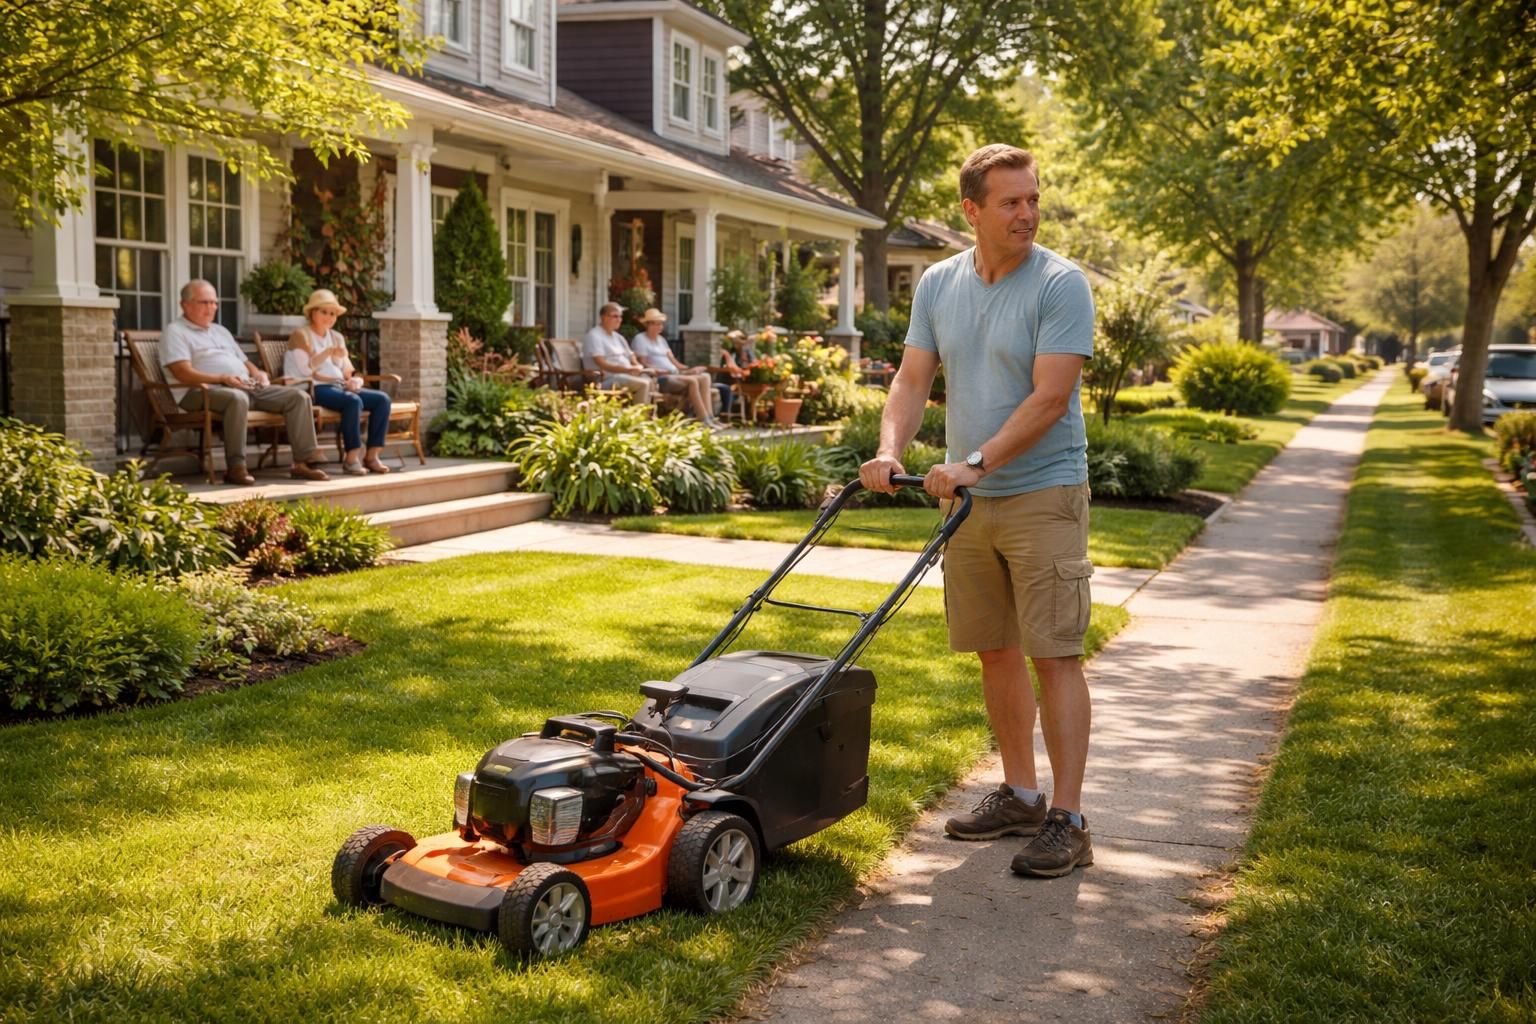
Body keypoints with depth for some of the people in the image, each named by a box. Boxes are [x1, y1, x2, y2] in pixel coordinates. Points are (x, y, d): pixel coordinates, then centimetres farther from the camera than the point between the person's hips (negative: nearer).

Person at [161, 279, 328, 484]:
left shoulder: (220, 331, 31)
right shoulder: (175, 331, 5)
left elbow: (245, 362, 33)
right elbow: (183, 373, -10)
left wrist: (258, 374, 8)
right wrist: (222, 379, -21)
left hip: (247, 386, 8)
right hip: (204, 391, -8)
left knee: (298, 396, -9)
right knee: (237, 398, -43)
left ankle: (303, 462, -13)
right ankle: (235, 467, -38)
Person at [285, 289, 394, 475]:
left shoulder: (337, 338, 23)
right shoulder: (300, 335, 2)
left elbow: (347, 369, 18)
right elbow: (306, 369, -12)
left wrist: (354, 380, -5)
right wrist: (328, 353, -22)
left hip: (339, 386, 7)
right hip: (314, 389, -7)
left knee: (382, 399, -13)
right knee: (353, 401, -35)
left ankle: (372, 456, -16)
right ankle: (351, 458, -32)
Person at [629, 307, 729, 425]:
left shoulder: (661, 339, 27)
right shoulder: (640, 339, 3)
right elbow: (643, 365, -8)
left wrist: (687, 369, 2)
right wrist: (661, 371, -20)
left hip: (674, 375, 8)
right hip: (659, 379, -8)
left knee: (704, 376, -16)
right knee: (692, 381, -30)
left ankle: (709, 417, -29)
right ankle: (705, 420, -34)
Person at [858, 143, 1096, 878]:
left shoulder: (1061, 285, -10)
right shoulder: (938, 285, 8)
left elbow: (1049, 399, -17)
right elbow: (913, 380, 6)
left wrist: (975, 464, -23)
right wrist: (890, 451, -11)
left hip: (1044, 495, -6)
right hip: (969, 500, 6)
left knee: (1054, 655, -6)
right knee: (996, 653, 12)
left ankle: (1067, 820, -1)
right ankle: (1019, 795, 25)